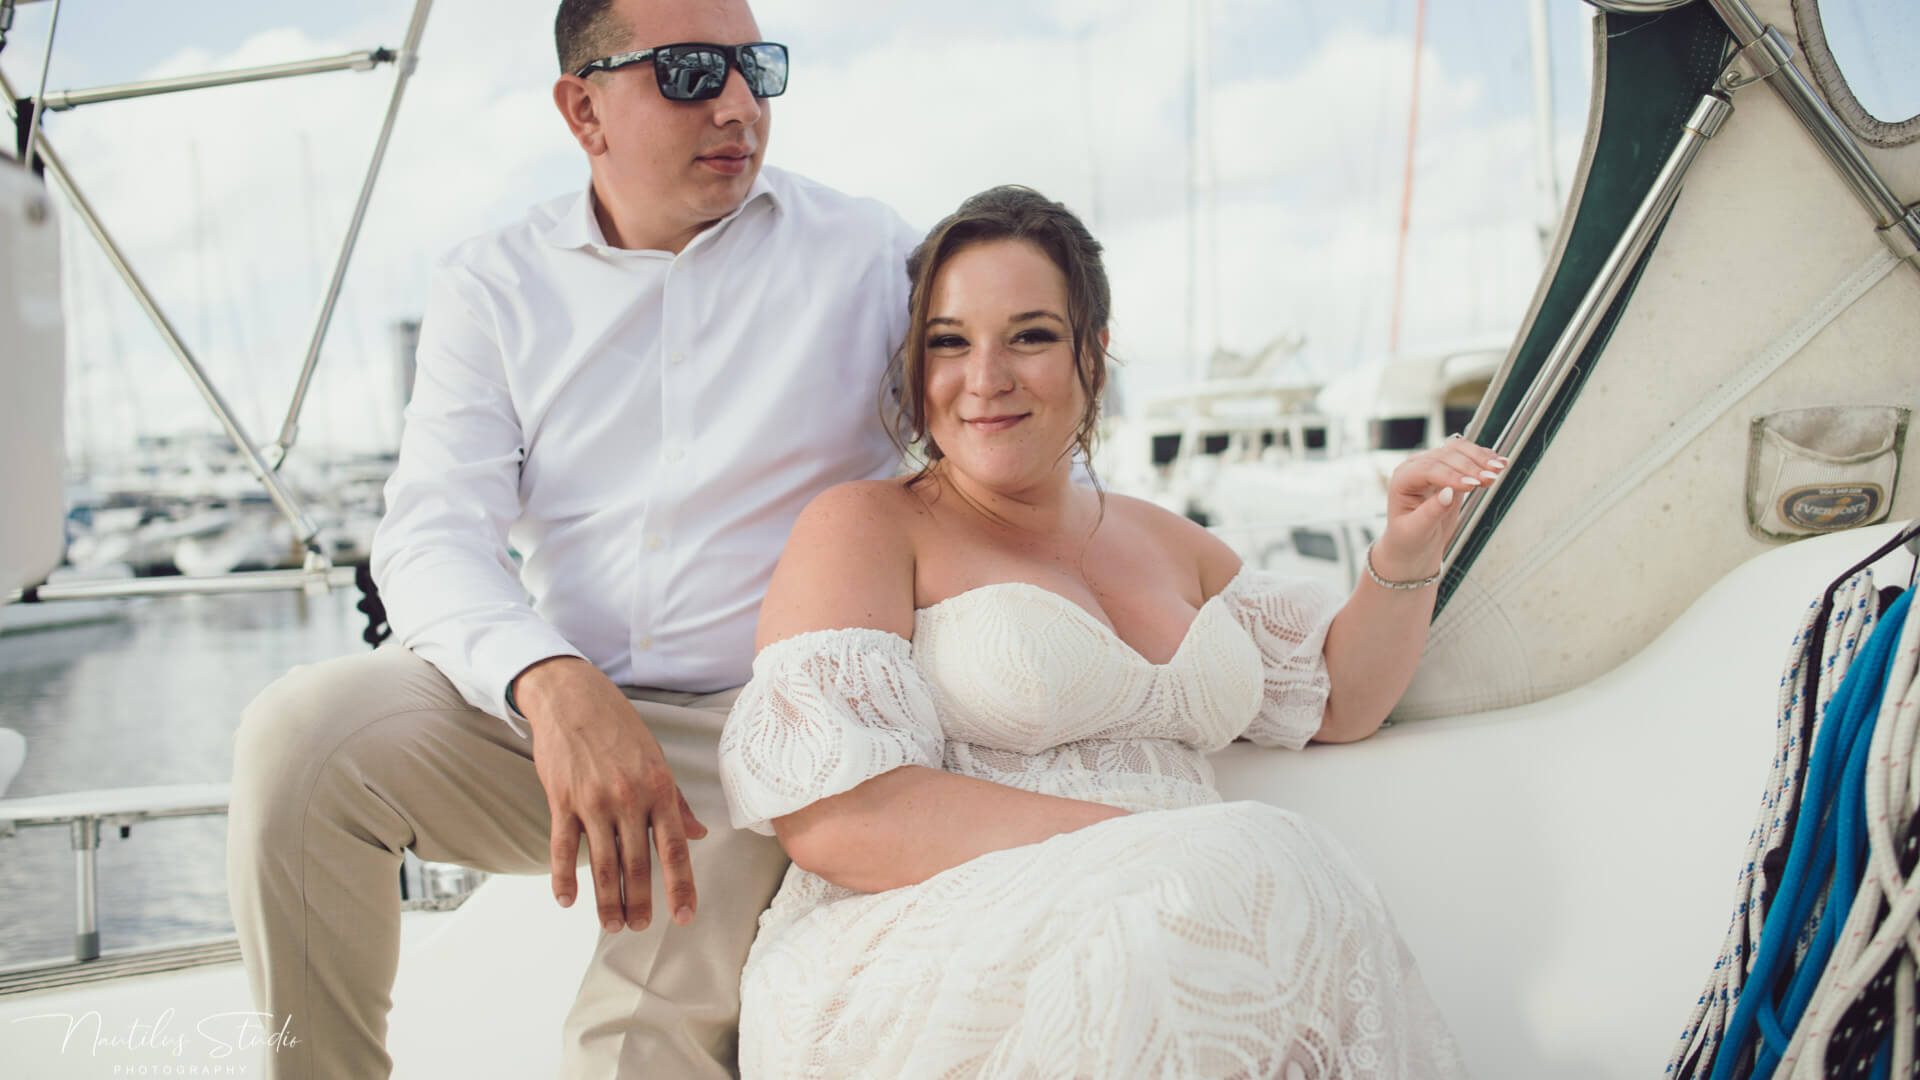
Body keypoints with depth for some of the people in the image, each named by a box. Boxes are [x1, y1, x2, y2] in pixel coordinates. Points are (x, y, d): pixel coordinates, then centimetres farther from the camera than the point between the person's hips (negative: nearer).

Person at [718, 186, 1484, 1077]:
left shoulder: (1159, 540, 22)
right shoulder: (863, 525, 1)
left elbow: (1336, 699, 29)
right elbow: (831, 812, -13)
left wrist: (1406, 554, 10)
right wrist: (1151, 849, -19)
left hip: (1175, 955, 6)